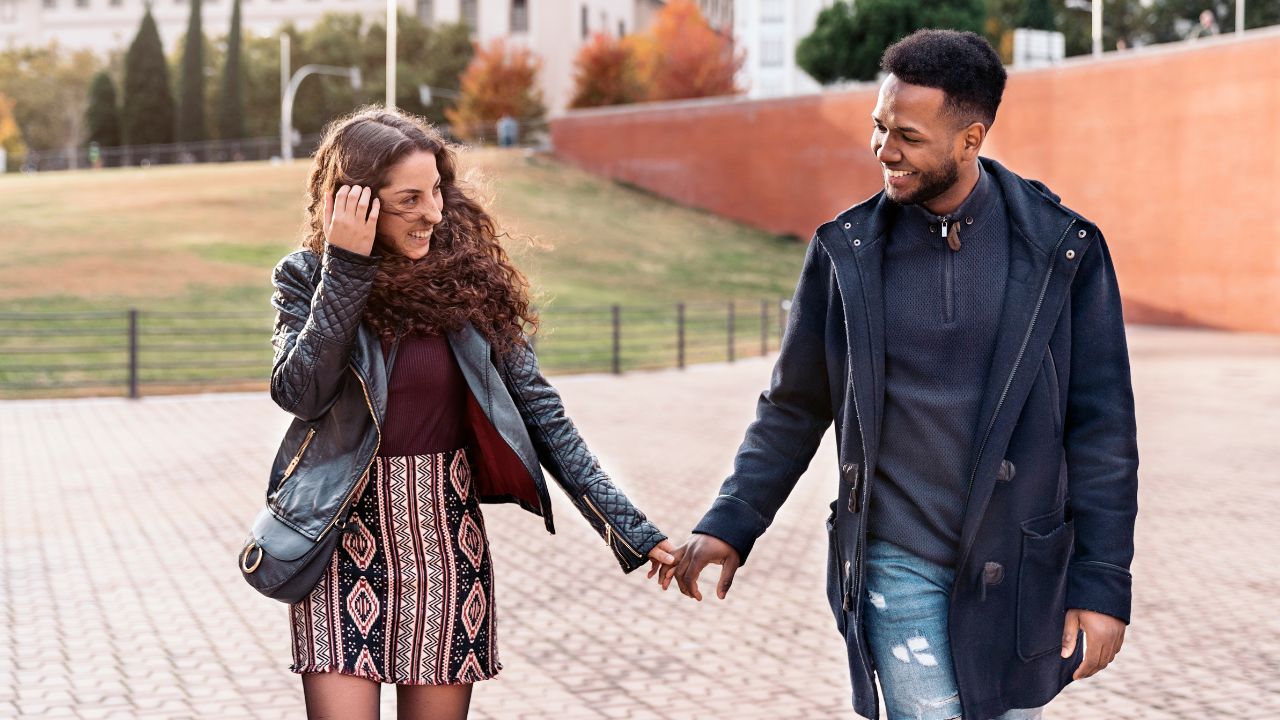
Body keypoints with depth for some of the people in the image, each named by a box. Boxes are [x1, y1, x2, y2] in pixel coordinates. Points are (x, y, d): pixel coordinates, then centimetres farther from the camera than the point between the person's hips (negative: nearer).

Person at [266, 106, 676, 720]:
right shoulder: (307, 279, -2)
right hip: (345, 546, -1)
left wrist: (625, 525, -5)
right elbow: (298, 393, -17)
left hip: (448, 546, 2)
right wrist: (346, 267, -18)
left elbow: (538, 409, 0)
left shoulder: (468, 276, 0)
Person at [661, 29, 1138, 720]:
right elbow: (794, 410, 5)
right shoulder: (846, 252, -2)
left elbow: (1100, 426, -3)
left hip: (1019, 571, 0)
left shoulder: (1063, 249, -5)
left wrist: (1103, 583, -6)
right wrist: (730, 524, -6)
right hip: (899, 566, 0)